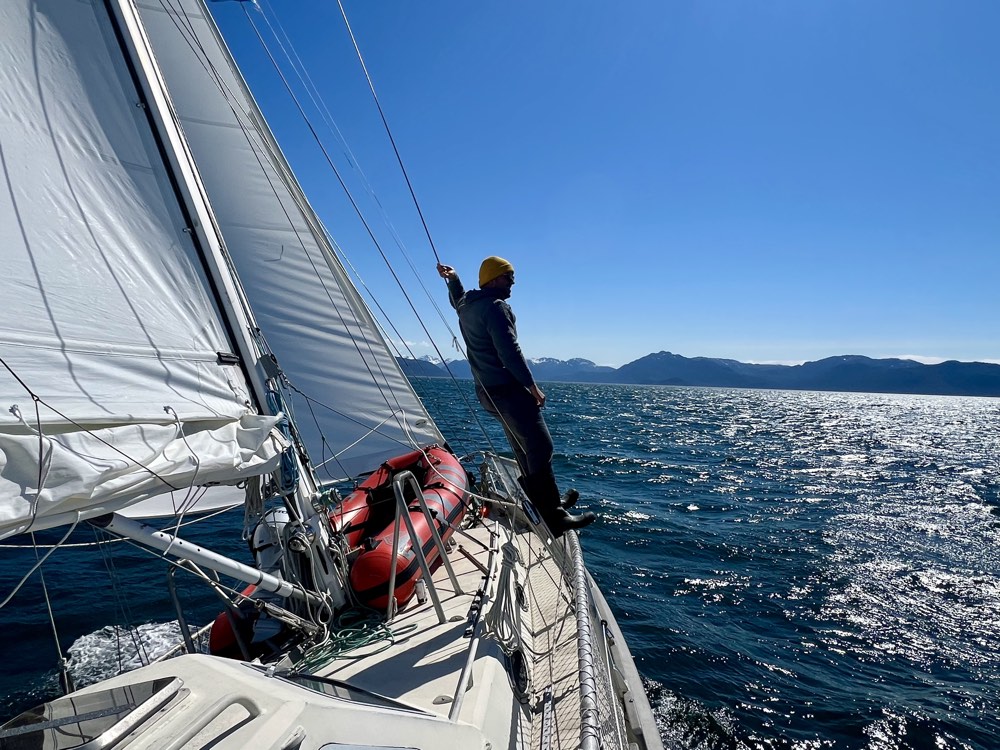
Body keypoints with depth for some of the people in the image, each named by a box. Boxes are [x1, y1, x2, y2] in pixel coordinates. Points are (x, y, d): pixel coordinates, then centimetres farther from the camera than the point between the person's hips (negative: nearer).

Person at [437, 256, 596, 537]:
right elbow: (509, 351, -22)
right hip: (507, 389, -10)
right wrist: (532, 386, -18)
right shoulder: (496, 306, -15)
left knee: (524, 449, 17)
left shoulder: (466, 305, 13)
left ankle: (550, 503, 28)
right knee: (540, 448, -8)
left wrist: (453, 279, 29)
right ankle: (555, 518, -7)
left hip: (486, 391, 10)